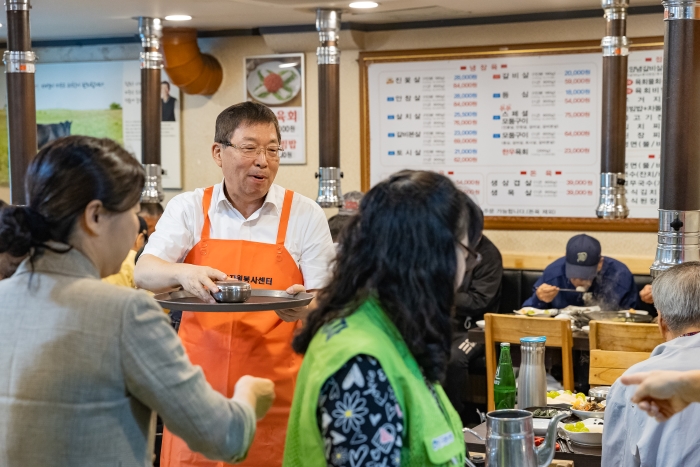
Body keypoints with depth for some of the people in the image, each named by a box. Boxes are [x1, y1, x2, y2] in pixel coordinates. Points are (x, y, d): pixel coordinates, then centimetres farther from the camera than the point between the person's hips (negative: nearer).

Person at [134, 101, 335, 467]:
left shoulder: (305, 215, 1)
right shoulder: (188, 208, 4)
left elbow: (323, 307, 2)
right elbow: (144, 274, -7)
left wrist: (303, 307, -22)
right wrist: (182, 273, -29)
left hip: (274, 394, 0)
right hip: (199, 390, 1)